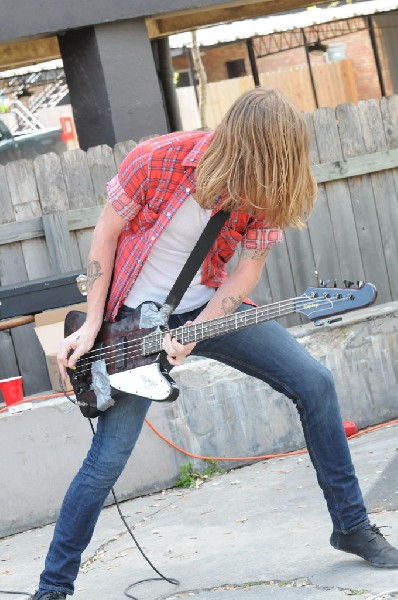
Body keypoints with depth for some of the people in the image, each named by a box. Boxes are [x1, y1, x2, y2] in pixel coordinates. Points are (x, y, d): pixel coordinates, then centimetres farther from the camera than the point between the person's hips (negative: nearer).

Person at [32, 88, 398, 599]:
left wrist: (194, 333, -22)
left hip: (209, 306, 4)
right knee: (108, 457, -7)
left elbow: (247, 270, -8)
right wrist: (91, 327, -12)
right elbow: (106, 234, -11)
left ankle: (351, 527, 7)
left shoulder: (266, 189, -13)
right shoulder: (156, 160, -23)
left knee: (315, 383, -8)